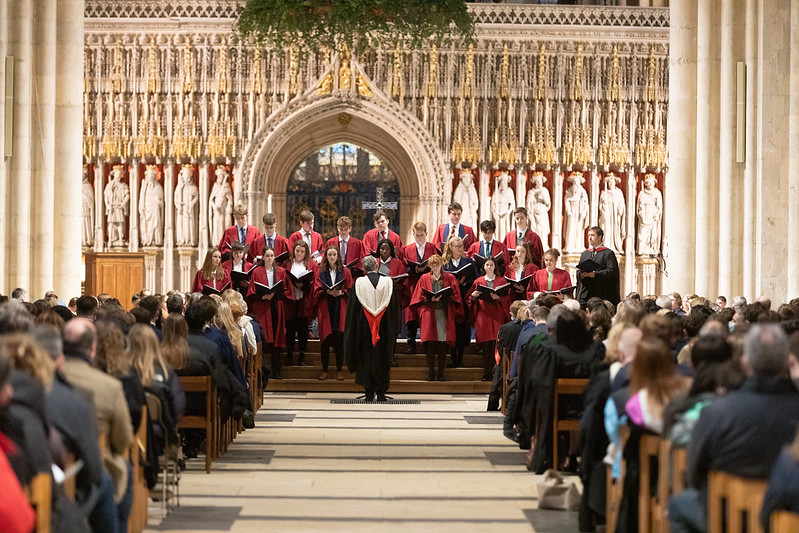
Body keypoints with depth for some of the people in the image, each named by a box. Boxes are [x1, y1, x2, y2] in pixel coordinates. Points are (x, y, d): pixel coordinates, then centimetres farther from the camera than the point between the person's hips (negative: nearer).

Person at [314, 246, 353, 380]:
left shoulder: (345, 272, 8)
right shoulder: (321, 271, 8)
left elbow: (350, 289, 5)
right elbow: (317, 290, 1)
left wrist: (341, 292, -13)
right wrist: (328, 292, -16)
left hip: (340, 308, 0)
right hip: (325, 309, 0)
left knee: (339, 338, -2)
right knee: (325, 339, -1)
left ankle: (339, 370, 5)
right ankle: (324, 370, 6)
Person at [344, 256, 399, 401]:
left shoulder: (359, 283, -6)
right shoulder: (387, 282, -3)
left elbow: (352, 307, -2)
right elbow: (393, 307, 2)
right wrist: (393, 331, 12)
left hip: (364, 328, -1)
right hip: (384, 329, 1)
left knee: (366, 358, 8)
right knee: (381, 359, 9)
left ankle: (369, 393, 6)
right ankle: (381, 393, 9)